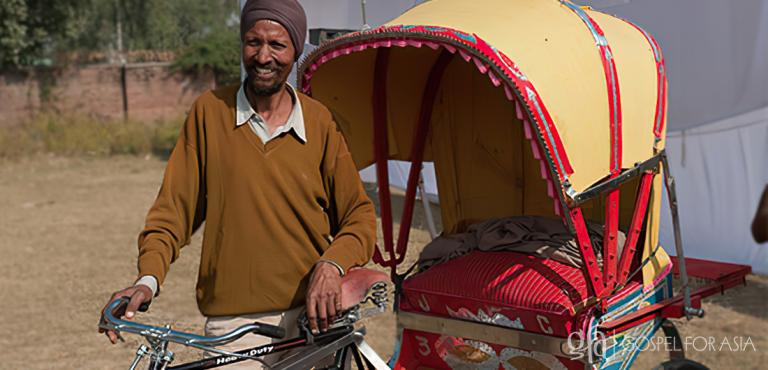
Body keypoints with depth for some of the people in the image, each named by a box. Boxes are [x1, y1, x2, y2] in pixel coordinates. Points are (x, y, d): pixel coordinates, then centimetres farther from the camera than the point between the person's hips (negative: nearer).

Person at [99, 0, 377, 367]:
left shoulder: (319, 123, 1)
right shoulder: (210, 111, 0)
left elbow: (360, 214, 4)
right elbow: (174, 208, 1)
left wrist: (332, 265, -14)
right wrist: (148, 278, -13)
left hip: (314, 316, 1)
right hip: (234, 324, -1)